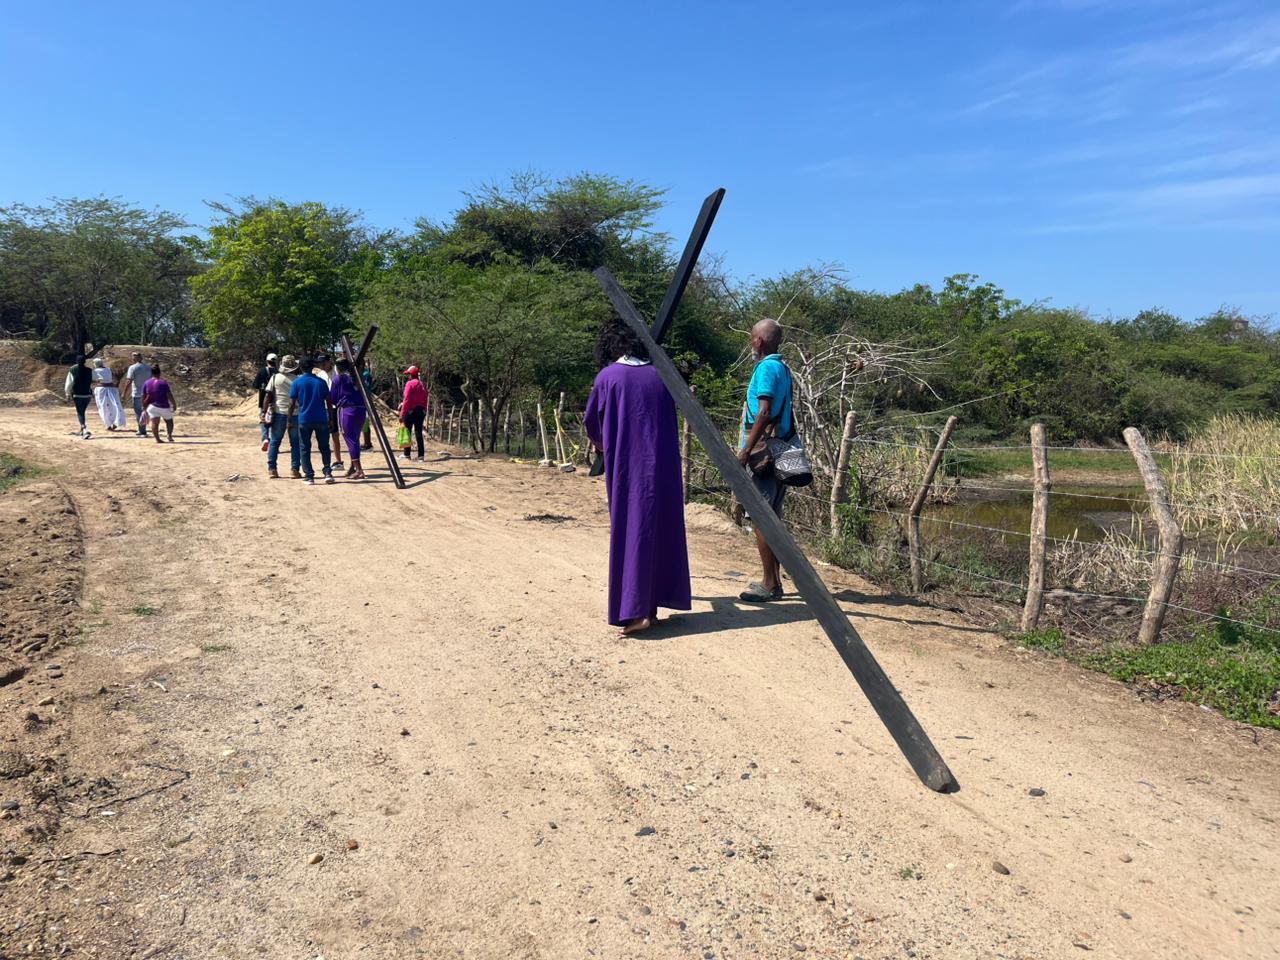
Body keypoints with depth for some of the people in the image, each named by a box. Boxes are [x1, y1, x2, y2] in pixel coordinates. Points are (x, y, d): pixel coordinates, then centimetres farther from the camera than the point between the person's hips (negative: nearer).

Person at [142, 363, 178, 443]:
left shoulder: (146, 383, 2)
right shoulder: (163, 382, -11)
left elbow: (143, 398, 7)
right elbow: (169, 396, -13)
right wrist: (174, 405, -2)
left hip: (152, 406, 2)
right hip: (164, 407, -2)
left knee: (154, 422, -1)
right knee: (169, 421, 15)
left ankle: (157, 439, -10)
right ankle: (169, 435, -1)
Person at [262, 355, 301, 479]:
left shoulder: (275, 378, 1)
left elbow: (267, 396, -4)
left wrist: (264, 411, -1)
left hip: (279, 413, 1)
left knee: (275, 441, 10)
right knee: (295, 443, 7)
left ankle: (271, 469, 8)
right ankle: (294, 469, 5)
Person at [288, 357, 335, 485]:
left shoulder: (297, 383, -2)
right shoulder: (321, 381, 2)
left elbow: (292, 404, -4)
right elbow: (328, 402, 4)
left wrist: (289, 420, 4)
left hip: (304, 420, -1)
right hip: (321, 420, 1)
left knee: (305, 449, 8)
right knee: (324, 447, 12)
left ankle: (309, 476, 4)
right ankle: (328, 473, 2)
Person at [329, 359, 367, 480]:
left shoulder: (338, 379, -1)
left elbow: (332, 398, 3)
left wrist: (338, 403, 25)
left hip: (346, 410, -6)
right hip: (361, 410, 6)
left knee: (350, 440, -5)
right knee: (355, 439, 15)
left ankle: (359, 470, -14)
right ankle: (353, 468, 23)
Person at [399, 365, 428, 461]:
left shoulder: (410, 384, -10)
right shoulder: (423, 384, 8)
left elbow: (407, 400, -15)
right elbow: (425, 400, 10)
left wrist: (402, 414, -14)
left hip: (411, 411, -6)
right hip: (421, 411, 6)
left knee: (407, 432, 3)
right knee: (419, 432, 8)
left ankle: (407, 454, 5)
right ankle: (421, 454, 5)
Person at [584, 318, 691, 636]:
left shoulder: (608, 377, -4)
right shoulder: (659, 375, 8)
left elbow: (592, 423, 7)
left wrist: (604, 445, 28)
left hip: (628, 467, -4)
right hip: (664, 466, 4)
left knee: (632, 530, -1)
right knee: (663, 528, 12)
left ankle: (637, 611, -4)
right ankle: (654, 602, 21)